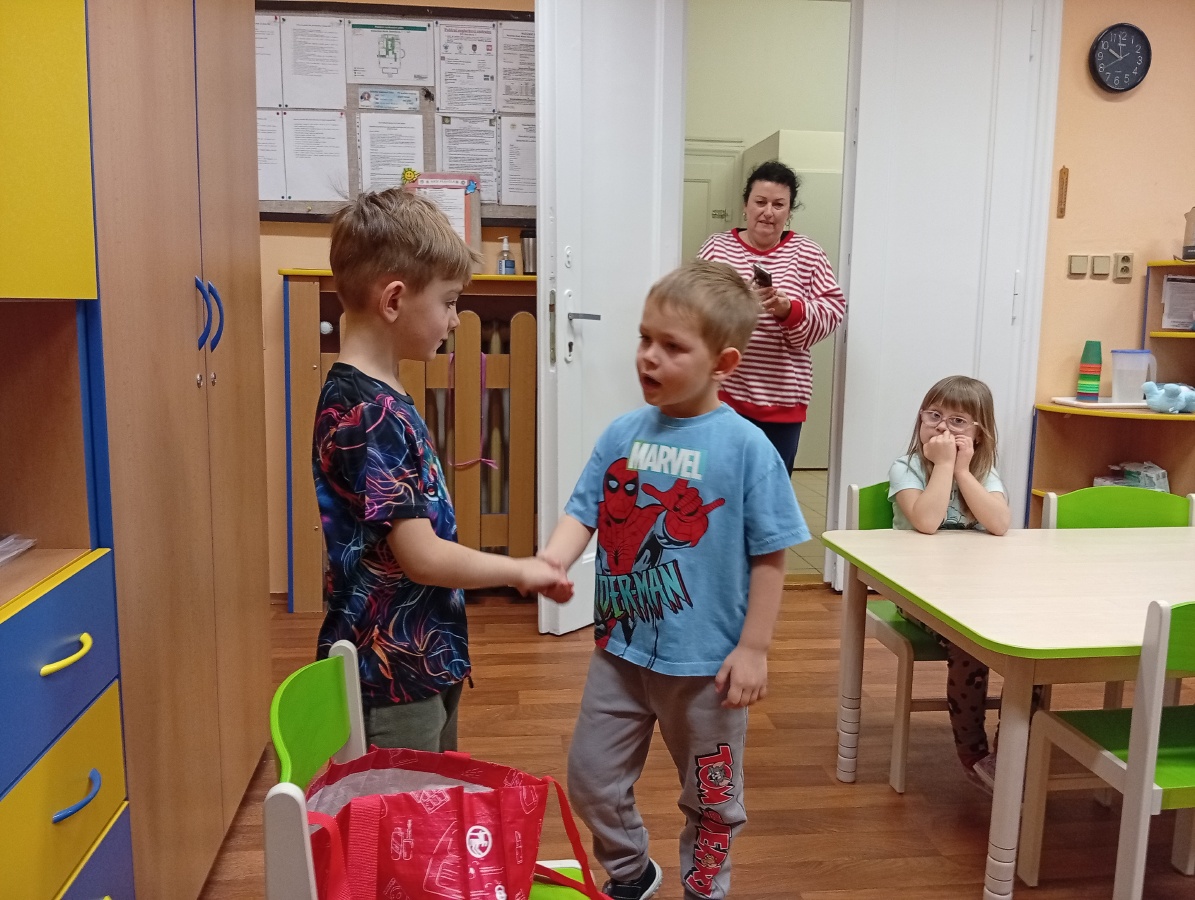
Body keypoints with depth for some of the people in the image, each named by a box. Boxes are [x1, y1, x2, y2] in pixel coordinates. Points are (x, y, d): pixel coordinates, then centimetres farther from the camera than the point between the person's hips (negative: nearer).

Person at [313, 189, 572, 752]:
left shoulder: (359, 394, 6)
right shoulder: (375, 414, -23)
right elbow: (420, 555, -24)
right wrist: (519, 571, -10)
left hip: (422, 661, 9)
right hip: (393, 673, -9)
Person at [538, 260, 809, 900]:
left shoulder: (745, 446, -15)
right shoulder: (622, 433, -3)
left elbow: (769, 556, -11)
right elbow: (582, 513, -1)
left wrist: (753, 648, -10)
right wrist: (547, 563, -21)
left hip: (705, 662, -4)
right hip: (620, 649, 4)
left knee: (711, 798, 19)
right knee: (592, 781, 18)